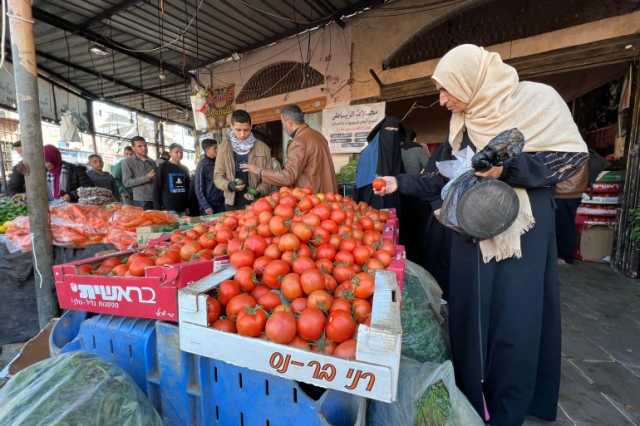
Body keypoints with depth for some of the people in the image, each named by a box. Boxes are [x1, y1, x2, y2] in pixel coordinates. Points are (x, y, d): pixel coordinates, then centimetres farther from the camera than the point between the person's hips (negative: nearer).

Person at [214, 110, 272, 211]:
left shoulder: (263, 148, -1)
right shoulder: (224, 147, 2)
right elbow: (217, 176, 2)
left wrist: (258, 191, -17)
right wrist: (229, 185, -17)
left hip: (257, 203, -1)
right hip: (232, 204, 1)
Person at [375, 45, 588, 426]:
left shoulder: (537, 99, -4)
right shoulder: (462, 122, 9)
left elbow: (574, 156, -6)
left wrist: (505, 167, -20)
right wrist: (401, 183, 9)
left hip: (522, 233, -4)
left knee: (515, 321, 0)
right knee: (472, 317, 10)